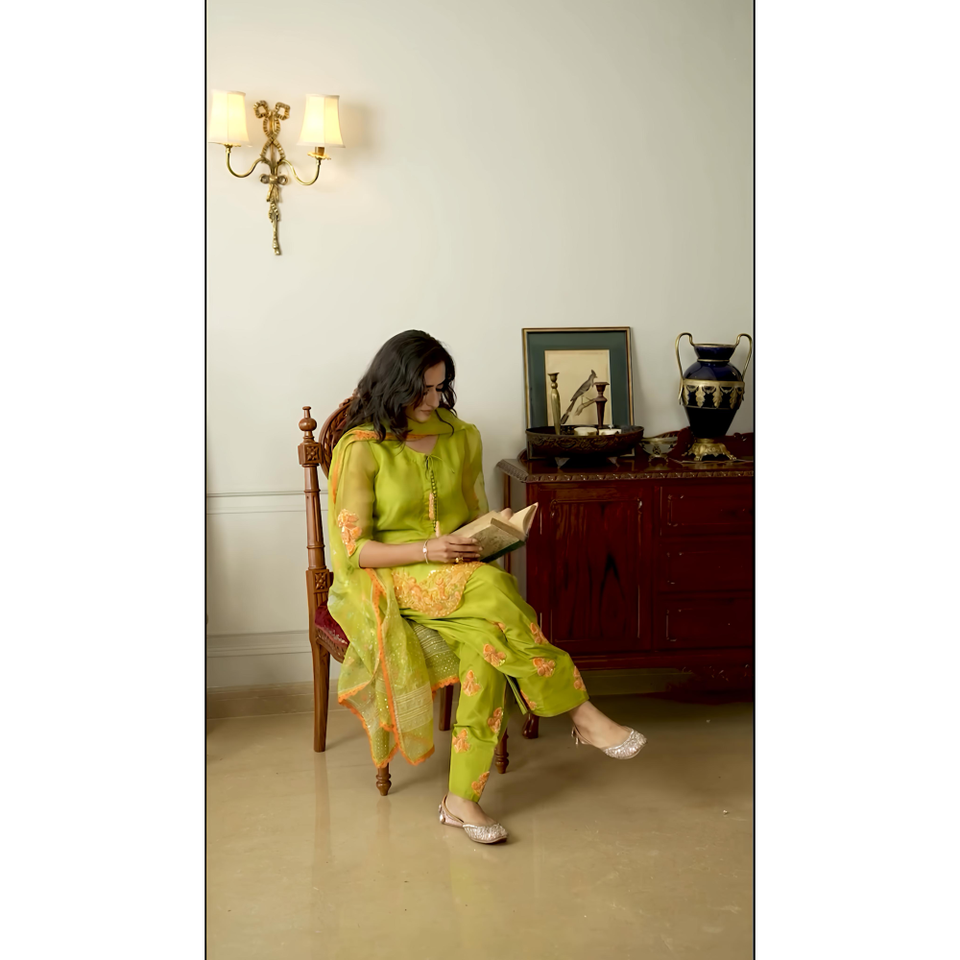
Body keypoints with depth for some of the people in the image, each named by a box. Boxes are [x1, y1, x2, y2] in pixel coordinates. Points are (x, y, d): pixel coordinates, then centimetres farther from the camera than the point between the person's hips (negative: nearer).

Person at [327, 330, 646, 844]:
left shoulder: (461, 437, 9)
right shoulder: (362, 449, -7)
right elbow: (353, 548, -10)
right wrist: (428, 551, -21)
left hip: (457, 572, 5)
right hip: (389, 580, -5)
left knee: (487, 640, -29)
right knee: (492, 588, -34)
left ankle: (462, 797, -24)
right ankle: (581, 712, -26)